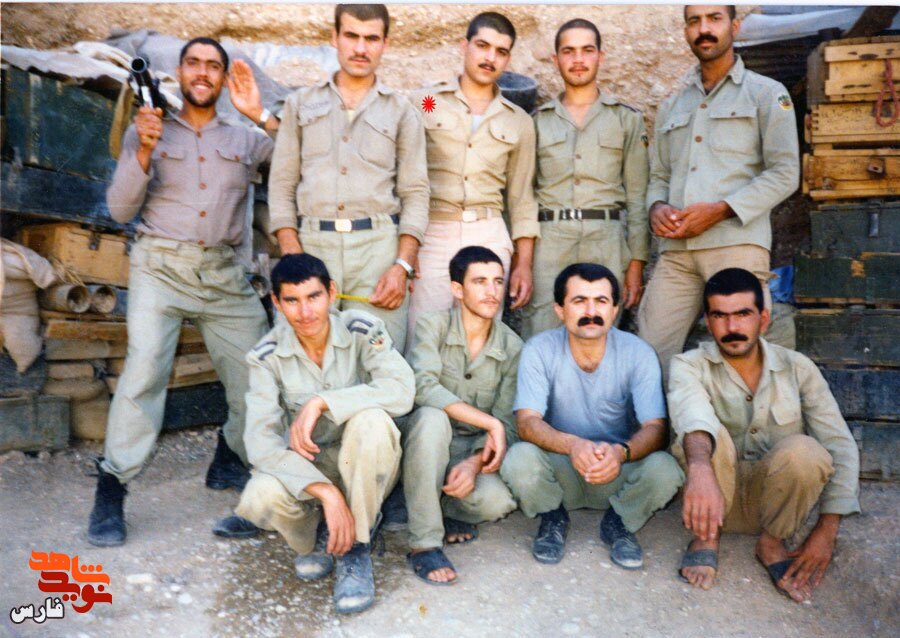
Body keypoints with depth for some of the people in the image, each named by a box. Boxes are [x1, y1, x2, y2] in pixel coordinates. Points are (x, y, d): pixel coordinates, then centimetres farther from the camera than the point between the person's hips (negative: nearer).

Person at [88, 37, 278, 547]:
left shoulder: (244, 139, 14)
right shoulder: (148, 131, 11)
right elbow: (121, 210, 3)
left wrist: (261, 114, -7)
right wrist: (145, 150, -10)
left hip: (225, 273, 2)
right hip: (162, 265, -2)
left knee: (259, 374, 0)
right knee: (146, 366, -19)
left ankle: (230, 464, 24)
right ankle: (111, 493, -10)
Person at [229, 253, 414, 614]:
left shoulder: (363, 331, -14)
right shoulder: (267, 356, -12)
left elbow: (402, 391, -31)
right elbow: (261, 441, -22)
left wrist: (320, 403, -34)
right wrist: (326, 493, -33)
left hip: (367, 467, -1)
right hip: (304, 468, 1)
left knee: (371, 419, -34)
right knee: (259, 499, -31)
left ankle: (355, 548, -14)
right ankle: (316, 537, 5)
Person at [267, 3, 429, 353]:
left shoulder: (401, 110, 13)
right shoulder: (301, 103, 16)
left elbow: (416, 194, 7)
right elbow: (282, 185, 11)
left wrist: (402, 265, -7)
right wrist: (293, 258, -2)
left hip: (378, 245, -1)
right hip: (313, 243, 1)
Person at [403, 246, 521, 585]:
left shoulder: (512, 346, -3)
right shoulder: (432, 326, -10)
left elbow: (507, 424, -6)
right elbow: (424, 389, -27)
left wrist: (476, 462, -24)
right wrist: (489, 422, -26)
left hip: (474, 450, 2)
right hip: (427, 444, -1)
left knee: (498, 501, -29)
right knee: (431, 417, -36)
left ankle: (449, 509, 8)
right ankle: (424, 543, -25)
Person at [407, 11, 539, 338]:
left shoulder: (519, 122, 13)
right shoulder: (426, 102, 5)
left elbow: (521, 198, 15)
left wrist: (524, 264, 9)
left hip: (490, 238, 2)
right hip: (432, 234, -2)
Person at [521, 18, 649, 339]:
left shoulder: (627, 119, 12)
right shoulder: (538, 121, 14)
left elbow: (637, 196, 9)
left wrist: (637, 261, 1)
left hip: (607, 242, 0)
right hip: (548, 240, 0)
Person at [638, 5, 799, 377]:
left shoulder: (767, 94, 11)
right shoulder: (671, 107, 24)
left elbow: (785, 173, 1)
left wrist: (720, 209, -12)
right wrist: (657, 207, -1)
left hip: (737, 243, -3)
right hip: (676, 250, 4)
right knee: (650, 352, -3)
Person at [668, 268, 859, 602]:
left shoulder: (797, 368, -1)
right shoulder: (689, 365, -9)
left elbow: (841, 446, -5)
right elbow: (691, 411, -32)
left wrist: (826, 530, -14)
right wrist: (701, 468, -54)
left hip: (773, 499, 2)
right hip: (713, 497, -1)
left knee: (804, 451, -30)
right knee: (707, 435, -31)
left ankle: (772, 543, -3)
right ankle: (706, 537, -7)